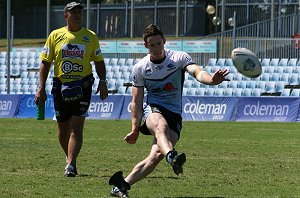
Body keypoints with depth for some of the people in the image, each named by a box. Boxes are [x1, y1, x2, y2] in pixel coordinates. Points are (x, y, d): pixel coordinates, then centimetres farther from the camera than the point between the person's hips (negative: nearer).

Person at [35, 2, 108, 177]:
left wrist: (103, 82, -2)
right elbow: (45, 62, 6)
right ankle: (71, 159, 32)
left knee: (76, 127, -11)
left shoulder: (91, 37, 6)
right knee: (63, 128, 10)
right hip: (61, 87, 2)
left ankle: (70, 165, -13)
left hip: (82, 87, -2)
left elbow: (99, 61, 12)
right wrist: (41, 88, 0)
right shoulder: (56, 36, 5)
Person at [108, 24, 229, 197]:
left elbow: (197, 72, -22)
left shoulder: (179, 58, -2)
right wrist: (135, 129, -1)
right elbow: (136, 102, 8)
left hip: (174, 115, 1)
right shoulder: (140, 68, 4)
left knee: (157, 155, -18)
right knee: (161, 125, -39)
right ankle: (172, 157, -67)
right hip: (152, 111, 0)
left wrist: (212, 79, -44)